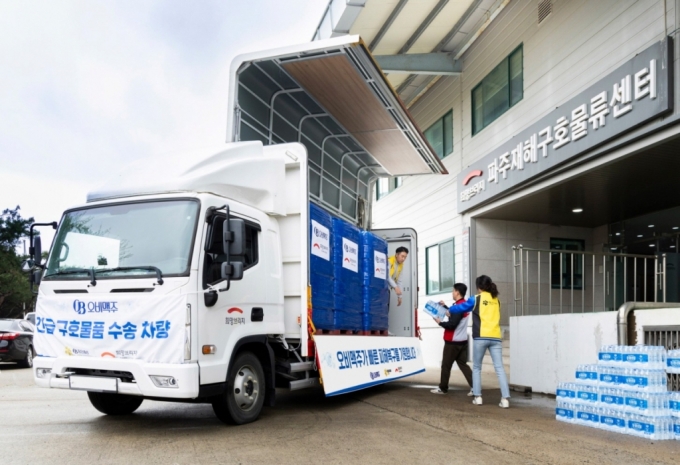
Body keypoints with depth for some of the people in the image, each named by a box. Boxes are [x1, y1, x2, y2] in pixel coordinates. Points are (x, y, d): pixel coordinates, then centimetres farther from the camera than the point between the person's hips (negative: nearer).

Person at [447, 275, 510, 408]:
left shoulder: (476, 299, 4)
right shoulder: (496, 300, 15)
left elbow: (460, 307, 17)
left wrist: (449, 311, 38)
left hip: (481, 337, -3)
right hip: (495, 338, 3)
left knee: (477, 367, 12)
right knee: (499, 368, -1)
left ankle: (477, 397, 9)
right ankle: (505, 398, -10)